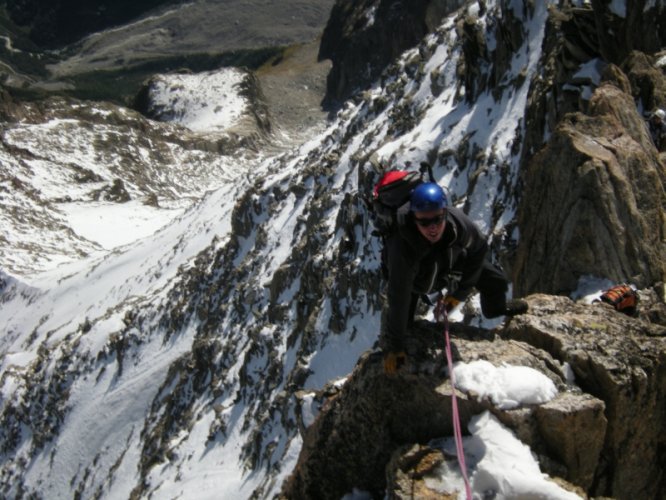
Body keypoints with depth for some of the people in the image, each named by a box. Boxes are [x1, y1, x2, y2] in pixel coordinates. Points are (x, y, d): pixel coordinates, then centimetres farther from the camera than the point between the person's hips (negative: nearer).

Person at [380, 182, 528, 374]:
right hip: (415, 280, -3)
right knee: (399, 323, -13)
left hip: (449, 261, 3)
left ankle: (495, 308, 46)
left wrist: (460, 292, -10)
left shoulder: (460, 223, -39)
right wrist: (394, 348, -32)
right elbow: (399, 300, -40)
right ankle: (387, 343, 27)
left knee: (496, 281, 7)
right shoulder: (402, 249, -48)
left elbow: (478, 250, -14)